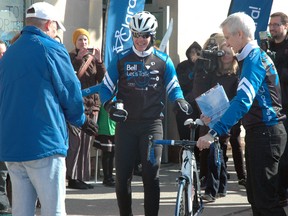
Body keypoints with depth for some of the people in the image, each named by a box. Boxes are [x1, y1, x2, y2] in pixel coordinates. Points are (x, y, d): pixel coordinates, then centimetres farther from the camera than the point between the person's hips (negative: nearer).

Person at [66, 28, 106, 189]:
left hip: (92, 104, 5)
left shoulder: (94, 58, 16)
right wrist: (79, 58, -17)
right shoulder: (70, 57, 3)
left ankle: (81, 177, 11)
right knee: (75, 140, -12)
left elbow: (102, 79, 5)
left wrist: (99, 61, -7)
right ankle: (73, 178, -11)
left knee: (87, 142, 6)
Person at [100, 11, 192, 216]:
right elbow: (106, 87, 8)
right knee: (123, 175, 1)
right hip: (126, 123, 1)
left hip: (152, 123, -1)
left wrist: (180, 100, -12)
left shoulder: (164, 60, 6)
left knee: (151, 174, -7)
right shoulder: (121, 59, 6)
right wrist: (110, 105, -12)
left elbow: (173, 88, 10)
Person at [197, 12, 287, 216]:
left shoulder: (254, 58, -17)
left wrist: (214, 132, -35)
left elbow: (243, 100, -30)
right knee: (256, 195, 14)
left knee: (266, 198, -10)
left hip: (265, 133, -11)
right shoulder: (257, 56, 15)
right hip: (260, 132, 11)